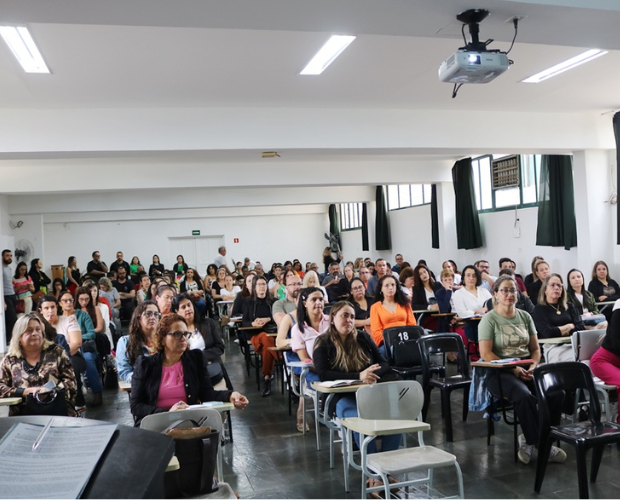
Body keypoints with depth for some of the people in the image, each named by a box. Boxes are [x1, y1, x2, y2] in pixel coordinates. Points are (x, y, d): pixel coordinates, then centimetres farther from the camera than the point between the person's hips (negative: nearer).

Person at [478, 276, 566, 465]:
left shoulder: (525, 316, 13)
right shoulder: (489, 319, -3)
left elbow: (535, 348, 14)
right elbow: (486, 354, -10)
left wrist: (533, 366, -7)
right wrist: (513, 369, -17)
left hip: (526, 368, 5)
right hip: (500, 371, -5)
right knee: (524, 396, -35)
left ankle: (530, 439, -7)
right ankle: (539, 443, -15)